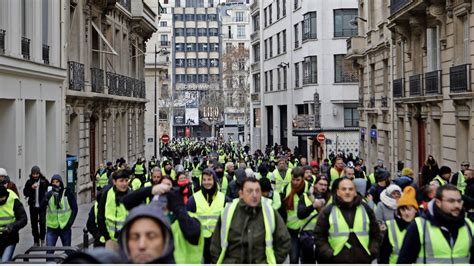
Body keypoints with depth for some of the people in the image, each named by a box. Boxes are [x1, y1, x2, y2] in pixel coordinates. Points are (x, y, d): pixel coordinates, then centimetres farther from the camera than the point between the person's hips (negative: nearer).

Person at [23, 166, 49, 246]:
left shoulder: (44, 181, -2)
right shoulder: (29, 182, 3)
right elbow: (25, 193, -2)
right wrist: (31, 188, -17)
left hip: (42, 206, -2)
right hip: (33, 206, 2)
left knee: (42, 222, -9)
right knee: (34, 224, 6)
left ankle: (42, 239, 10)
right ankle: (36, 241, 15)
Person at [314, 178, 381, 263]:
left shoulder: (366, 209, 9)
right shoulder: (328, 211, 2)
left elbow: (375, 234, 15)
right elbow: (319, 236, 3)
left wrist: (372, 252, 1)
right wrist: (329, 254, -9)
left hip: (363, 260, 2)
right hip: (337, 261, -2)